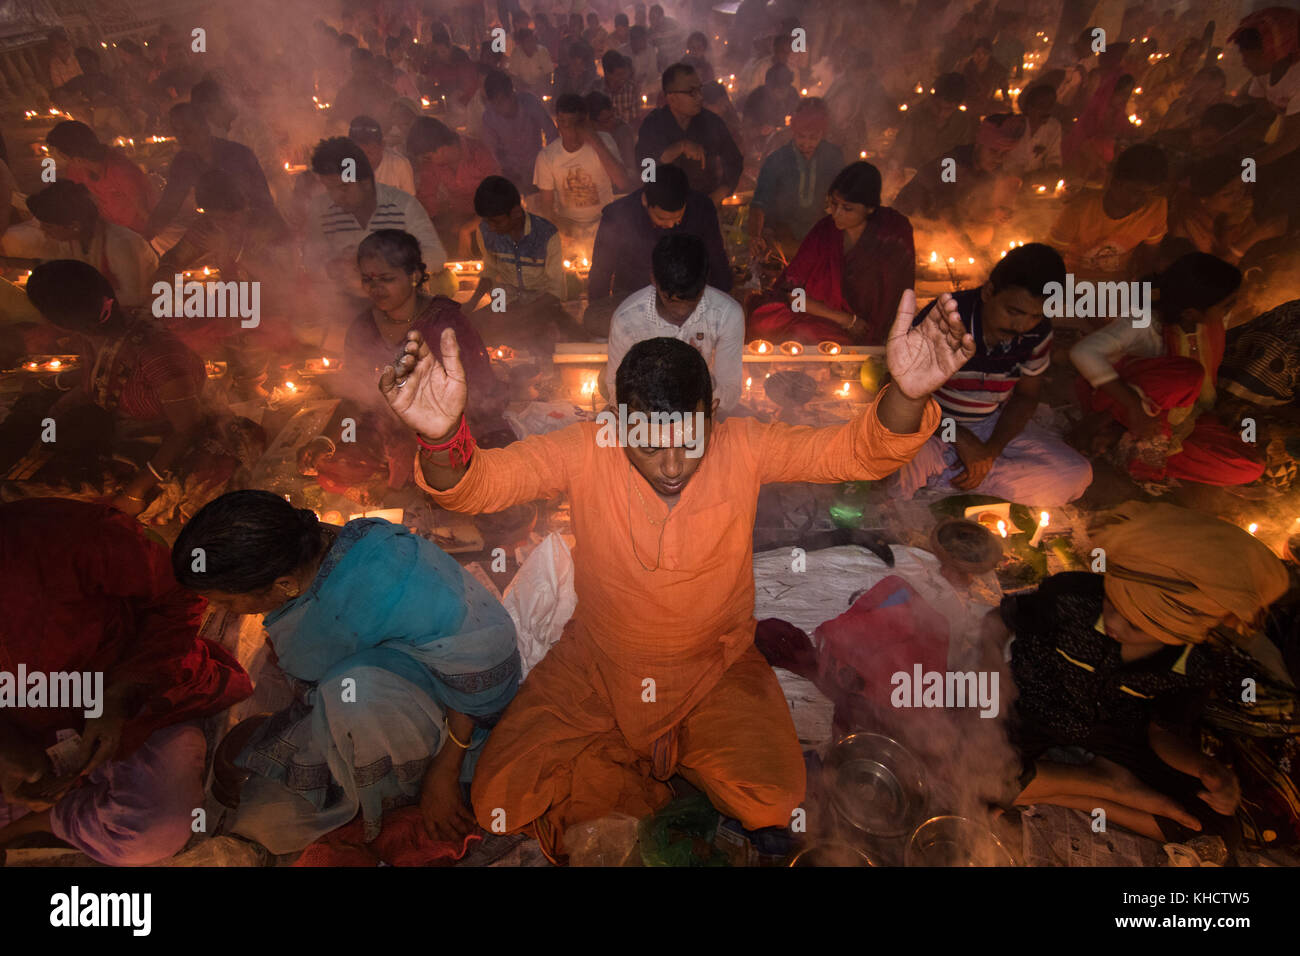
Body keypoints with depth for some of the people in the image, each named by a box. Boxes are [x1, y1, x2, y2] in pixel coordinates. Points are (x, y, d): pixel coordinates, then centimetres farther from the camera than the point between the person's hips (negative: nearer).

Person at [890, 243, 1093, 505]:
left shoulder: (1038, 333, -7)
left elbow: (1026, 396, 6)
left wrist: (992, 450, -11)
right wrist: (959, 438, -25)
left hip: (993, 424, 7)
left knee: (1076, 475, -15)